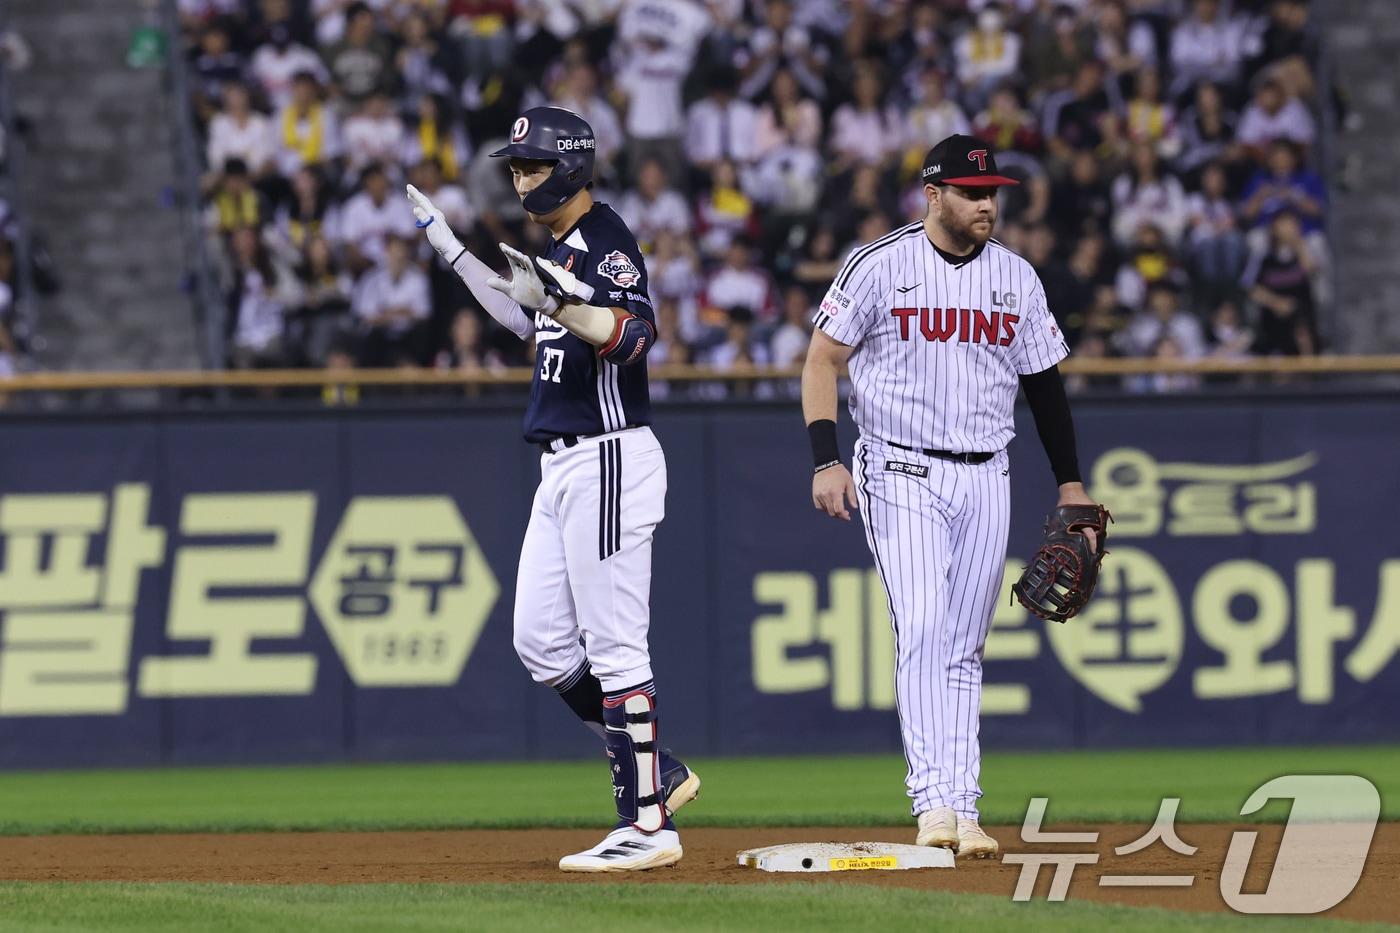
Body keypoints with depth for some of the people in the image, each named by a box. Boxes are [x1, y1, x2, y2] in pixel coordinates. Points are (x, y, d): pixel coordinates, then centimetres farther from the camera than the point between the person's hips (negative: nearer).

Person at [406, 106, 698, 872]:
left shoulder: (605, 241, -13)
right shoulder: (561, 248, 16)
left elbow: (633, 333, -30)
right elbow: (529, 322, 34)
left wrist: (557, 301, -45)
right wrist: (449, 248, 34)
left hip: (608, 459, -10)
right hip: (563, 466, 10)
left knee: (614, 647, -10)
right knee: (541, 643, 11)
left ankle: (648, 824, -8)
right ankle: (657, 773, 18)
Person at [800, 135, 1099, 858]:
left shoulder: (1015, 277, 8)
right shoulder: (880, 266, -5)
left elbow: (1043, 382, 16)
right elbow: (822, 362, -2)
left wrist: (1070, 482, 14)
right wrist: (826, 461, -13)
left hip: (985, 480, 4)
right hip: (902, 475, -4)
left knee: (964, 651, 6)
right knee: (921, 633, -17)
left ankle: (964, 812, 7)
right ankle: (934, 804, -24)